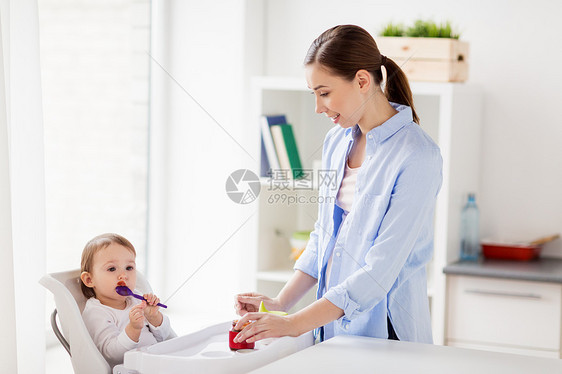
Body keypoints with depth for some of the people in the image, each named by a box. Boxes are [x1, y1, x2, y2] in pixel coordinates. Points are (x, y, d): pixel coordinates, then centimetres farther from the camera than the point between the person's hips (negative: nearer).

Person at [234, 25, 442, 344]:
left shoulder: (417, 156, -18)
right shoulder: (337, 141, 6)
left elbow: (382, 270, -22)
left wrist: (293, 325, -23)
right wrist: (281, 303, 2)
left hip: (383, 332, -6)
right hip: (330, 324, 6)